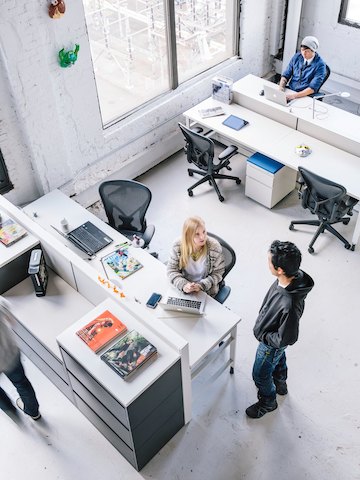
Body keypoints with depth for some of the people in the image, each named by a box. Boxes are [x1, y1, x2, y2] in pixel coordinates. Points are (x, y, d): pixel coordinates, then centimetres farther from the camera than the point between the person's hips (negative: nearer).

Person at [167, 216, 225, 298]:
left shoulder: (214, 247, -15)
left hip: (206, 292, -1)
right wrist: (183, 285, -22)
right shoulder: (178, 246, -11)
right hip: (182, 290, 1)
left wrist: (201, 285, -21)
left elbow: (218, 273, -6)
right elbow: (172, 270, -5)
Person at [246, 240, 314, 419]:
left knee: (260, 374, 20)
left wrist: (263, 335, -17)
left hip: (272, 344, -7)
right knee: (278, 360, 35)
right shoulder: (293, 276, -23)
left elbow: (285, 338, -32)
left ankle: (267, 402, 49)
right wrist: (262, 321, 10)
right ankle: (280, 385, 64)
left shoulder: (290, 305, -47)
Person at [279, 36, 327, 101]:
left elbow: (313, 88, -19)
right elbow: (286, 75, 8)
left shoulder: (320, 65, -12)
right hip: (290, 91, 5)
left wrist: (295, 95, -31)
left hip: (305, 96, -5)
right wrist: (281, 86, -14)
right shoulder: (297, 57, 3)